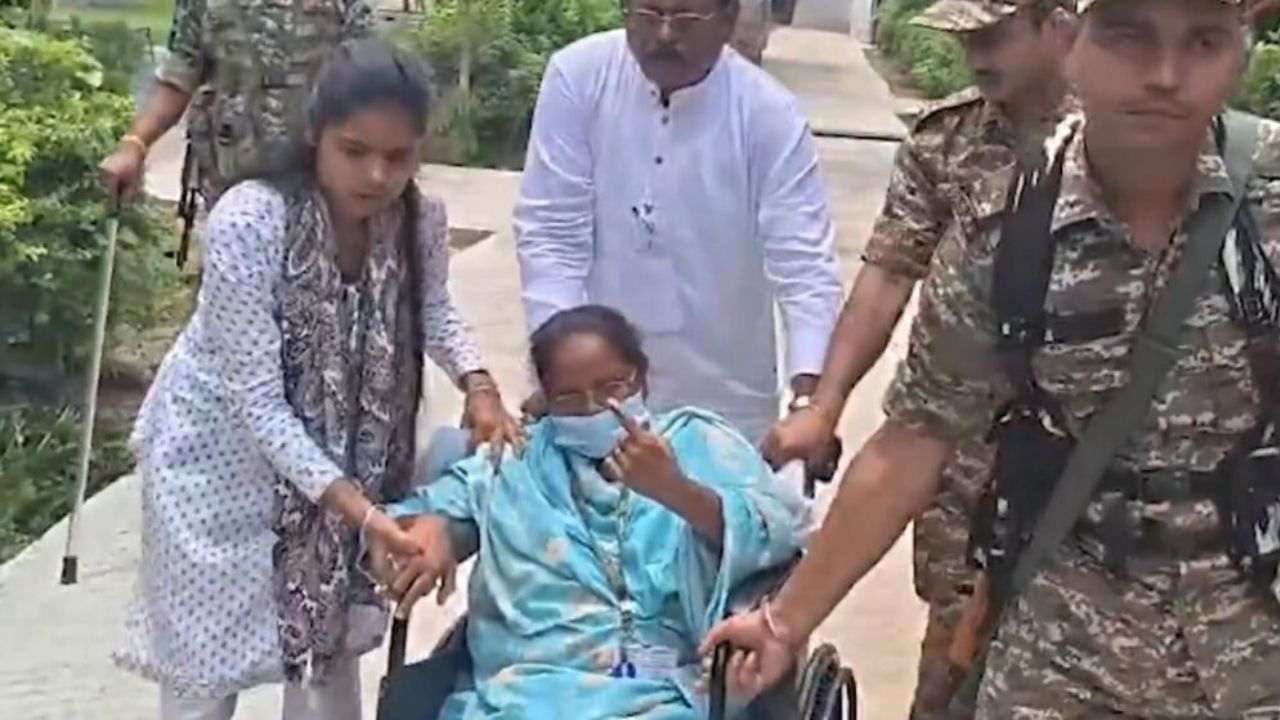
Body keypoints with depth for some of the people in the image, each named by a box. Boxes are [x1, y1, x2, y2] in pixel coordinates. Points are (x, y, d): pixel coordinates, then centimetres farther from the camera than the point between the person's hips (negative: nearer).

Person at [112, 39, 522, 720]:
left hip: (328, 453, 4)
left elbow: (433, 313, 7)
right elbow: (258, 405, -31)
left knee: (331, 636, 15)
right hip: (218, 451, -4)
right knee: (209, 659, 6)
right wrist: (361, 511, -39)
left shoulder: (421, 222, -16)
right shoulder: (249, 222, -31)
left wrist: (478, 383, -13)